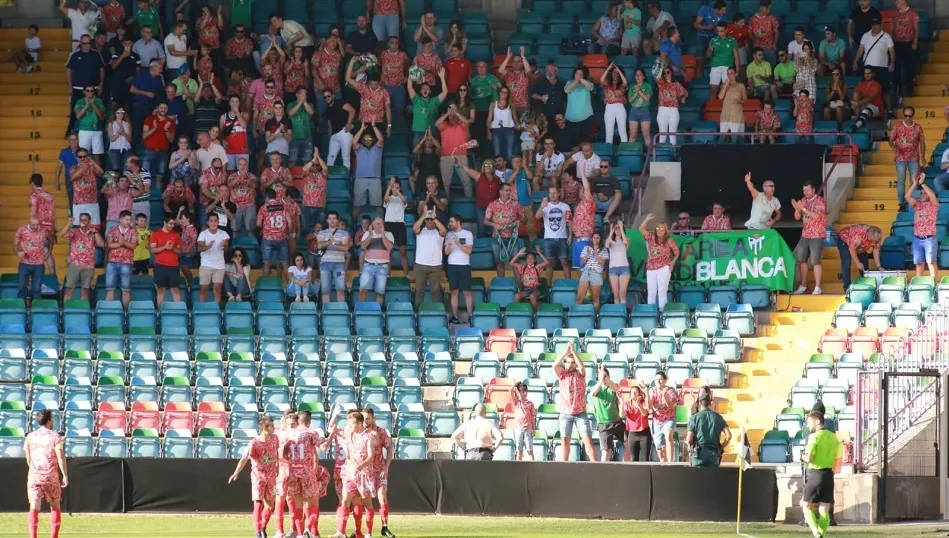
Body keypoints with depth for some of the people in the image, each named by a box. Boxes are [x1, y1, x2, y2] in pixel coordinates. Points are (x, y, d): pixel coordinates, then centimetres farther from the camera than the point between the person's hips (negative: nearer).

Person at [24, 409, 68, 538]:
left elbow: (28, 459, 13)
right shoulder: (55, 436, -5)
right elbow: (61, 458, -12)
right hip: (51, 477, -2)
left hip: (34, 476, 2)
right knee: (55, 508, 14)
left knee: (34, 508, -5)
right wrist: (65, 476, -8)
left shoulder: (30, 437, 7)